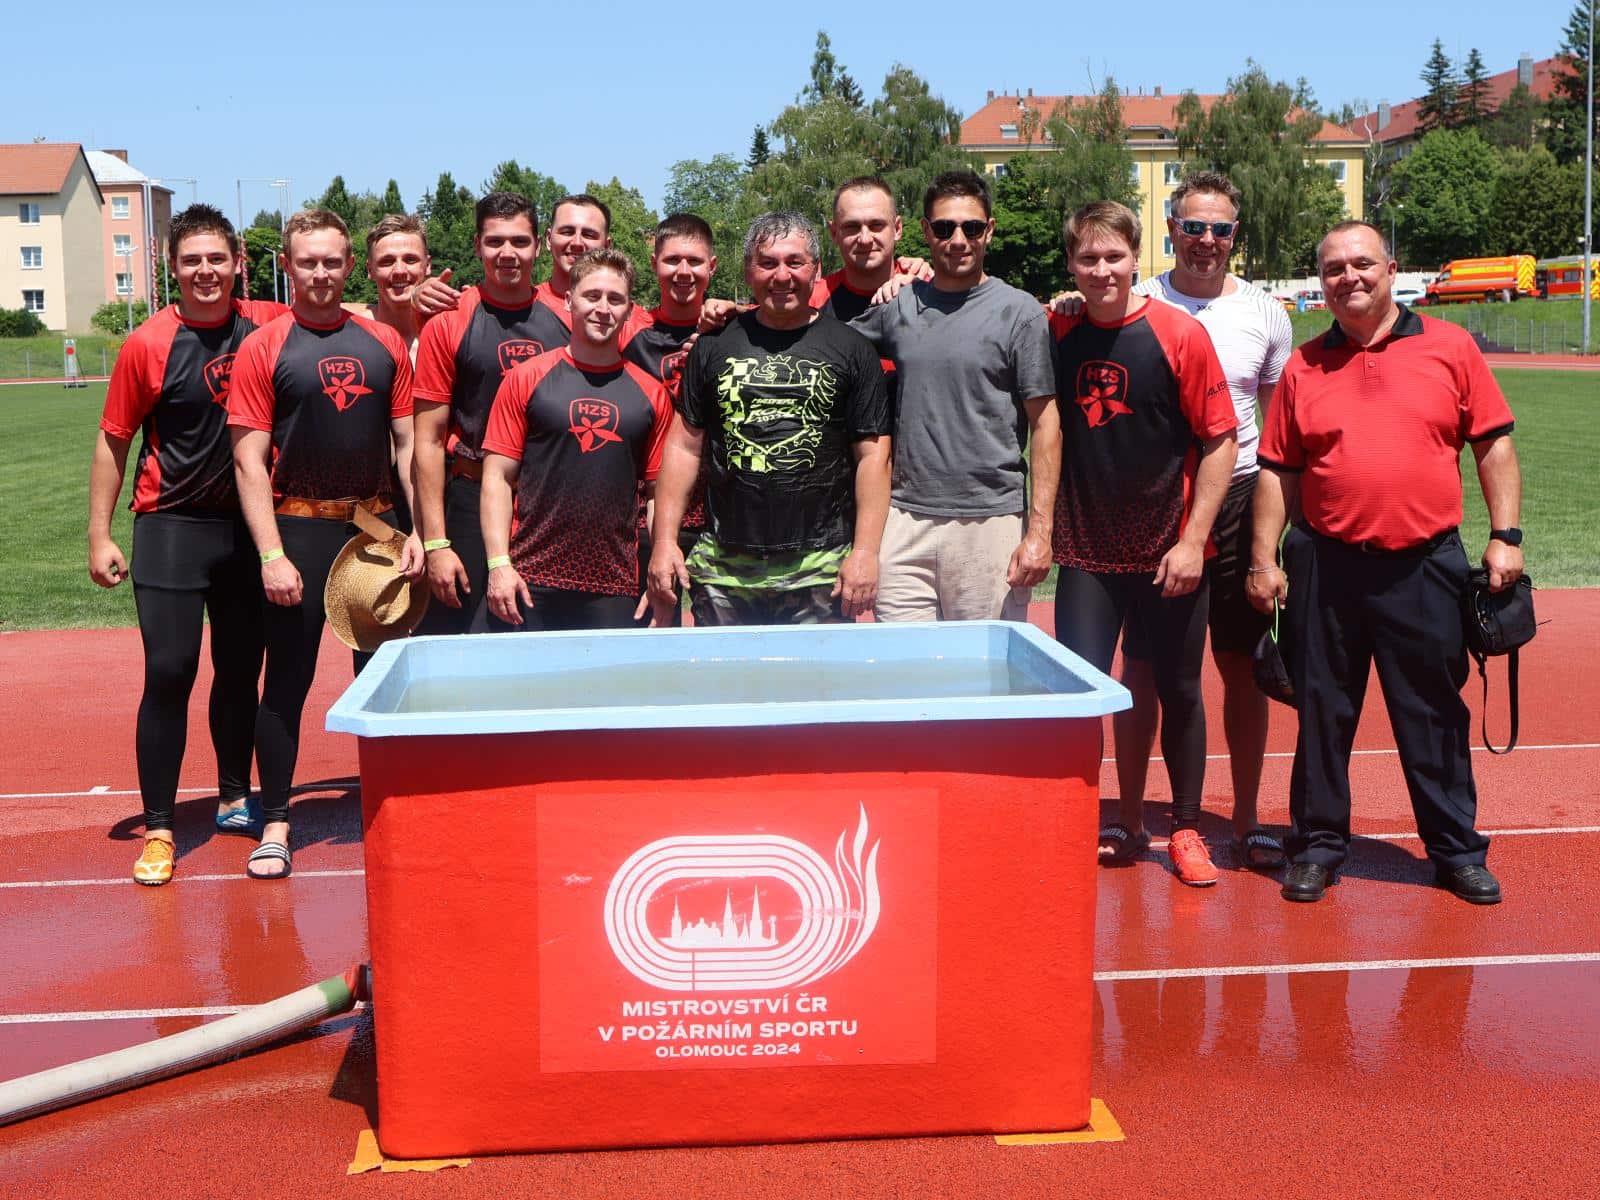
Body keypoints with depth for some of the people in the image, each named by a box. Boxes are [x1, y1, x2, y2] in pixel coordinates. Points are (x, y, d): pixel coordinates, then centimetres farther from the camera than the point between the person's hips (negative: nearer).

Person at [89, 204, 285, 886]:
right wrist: (99, 536, -4)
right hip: (171, 527, -3)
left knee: (241, 670, 13)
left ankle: (235, 800, 31)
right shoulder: (148, 344, -8)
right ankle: (158, 829, 4)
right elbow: (112, 442, -2)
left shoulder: (267, 325, -1)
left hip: (247, 524, 3)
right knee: (169, 674, -6)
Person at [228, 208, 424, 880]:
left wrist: (422, 530, 1)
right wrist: (272, 554, -13)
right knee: (288, 678, 2)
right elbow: (249, 461, -6)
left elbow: (408, 442, 10)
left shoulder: (384, 343, 8)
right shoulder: (262, 348, -2)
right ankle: (275, 824, 12)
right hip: (299, 527, -3)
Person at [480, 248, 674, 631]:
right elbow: (497, 477, 1)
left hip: (616, 591, 2)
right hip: (530, 585, -1)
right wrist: (499, 564, -8)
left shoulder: (650, 394, 8)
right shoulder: (527, 380, 3)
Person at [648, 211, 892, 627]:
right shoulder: (715, 344, 10)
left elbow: (873, 454, 2)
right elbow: (685, 445, 11)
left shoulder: (850, 349, 4)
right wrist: (664, 540, 3)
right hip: (722, 568, 2)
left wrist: (865, 551, -6)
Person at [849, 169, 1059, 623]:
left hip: (991, 519, -3)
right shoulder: (897, 306, 9)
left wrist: (1040, 529, -9)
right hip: (906, 518, 3)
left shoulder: (1020, 311, -1)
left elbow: (1045, 423, -2)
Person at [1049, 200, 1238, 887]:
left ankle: (1186, 830, 25)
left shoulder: (1179, 334, -8)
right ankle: (1094, 827, 10)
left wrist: (1194, 539, -10)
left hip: (1170, 553, -2)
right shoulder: (1056, 336, 0)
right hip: (1086, 552, 2)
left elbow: (1220, 440, -6)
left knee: (1178, 692, 9)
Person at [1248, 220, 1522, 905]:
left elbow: (1494, 444, 6)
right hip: (1327, 567, 1)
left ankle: (1457, 851, 22)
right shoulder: (1304, 367, 7)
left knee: (1435, 715, 8)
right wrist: (1264, 559, 5)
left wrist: (1505, 534, -1)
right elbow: (1278, 471, 9)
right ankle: (1318, 846, 22)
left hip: (1425, 567, -1)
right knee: (1323, 712, 8)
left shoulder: (1449, 348, 4)